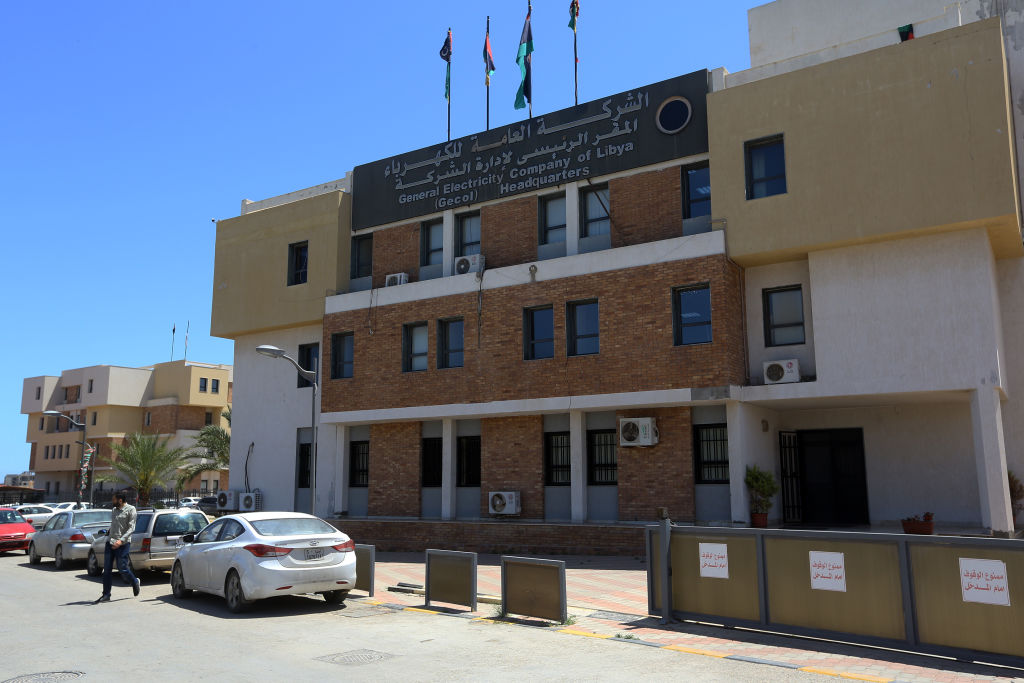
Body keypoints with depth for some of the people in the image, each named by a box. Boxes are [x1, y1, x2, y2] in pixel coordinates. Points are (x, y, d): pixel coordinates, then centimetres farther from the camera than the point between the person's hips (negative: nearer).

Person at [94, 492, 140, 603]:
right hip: (110, 542, 7)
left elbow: (131, 528, -13)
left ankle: (135, 582, 23)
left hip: (123, 544, -7)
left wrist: (121, 540, -23)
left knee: (122, 569, -4)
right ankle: (106, 595, 7)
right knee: (107, 569, 2)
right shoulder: (114, 510, 15)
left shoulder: (130, 510, -7)